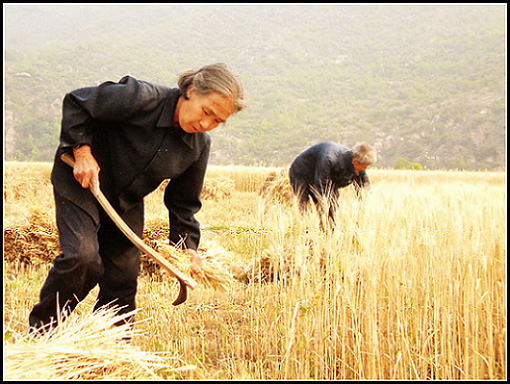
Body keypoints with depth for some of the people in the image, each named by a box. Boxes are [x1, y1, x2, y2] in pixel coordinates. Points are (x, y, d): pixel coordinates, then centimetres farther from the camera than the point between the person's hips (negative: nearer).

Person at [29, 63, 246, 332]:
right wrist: (82, 152, -22)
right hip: (80, 184, -5)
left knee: (123, 277, 4)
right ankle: (40, 332, -3)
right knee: (82, 256, -23)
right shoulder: (141, 98, -26)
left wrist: (187, 245, -8)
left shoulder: (200, 145, -7)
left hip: (127, 204, 6)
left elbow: (184, 201, 4)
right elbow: (75, 103, -16)